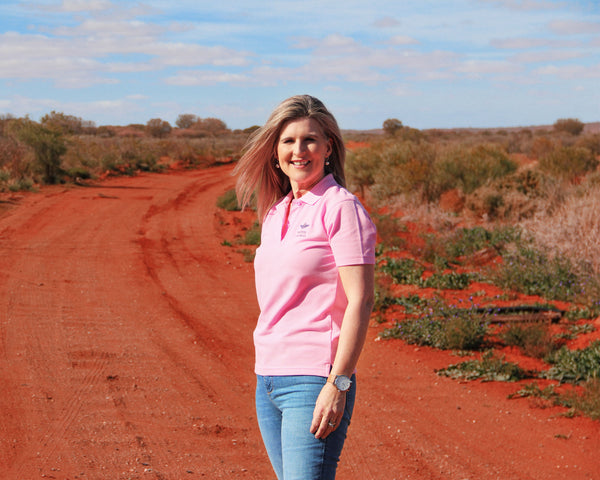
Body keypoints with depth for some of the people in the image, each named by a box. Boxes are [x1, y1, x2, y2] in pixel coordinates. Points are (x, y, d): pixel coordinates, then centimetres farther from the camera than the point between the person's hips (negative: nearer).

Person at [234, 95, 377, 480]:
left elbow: (360, 301, -15)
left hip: (315, 380, -8)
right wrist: (267, 377, 18)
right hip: (268, 379, 8)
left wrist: (337, 384, -20)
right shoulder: (275, 212, 14)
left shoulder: (341, 208, -9)